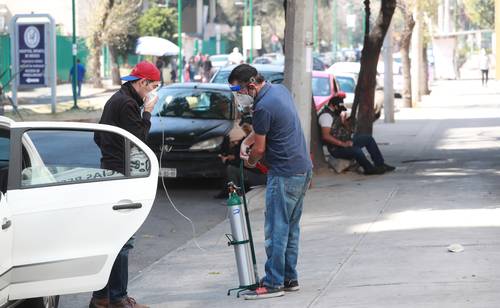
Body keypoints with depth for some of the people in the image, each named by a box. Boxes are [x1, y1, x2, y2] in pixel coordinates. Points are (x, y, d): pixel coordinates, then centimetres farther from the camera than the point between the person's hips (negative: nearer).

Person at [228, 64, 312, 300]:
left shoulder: (263, 107, -20)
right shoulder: (279, 90, 9)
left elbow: (260, 148, -10)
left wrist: (249, 161, 11)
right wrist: (246, 141, 10)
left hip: (284, 174, -10)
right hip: (303, 168, 10)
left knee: (276, 229, -5)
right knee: (290, 227, 15)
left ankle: (273, 283, -2)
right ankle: (289, 278, 20)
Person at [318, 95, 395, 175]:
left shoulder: (337, 114, 16)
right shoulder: (326, 115, -14)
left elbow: (349, 130, 20)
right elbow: (326, 136, -25)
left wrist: (345, 122, -2)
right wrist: (343, 144, -27)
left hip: (346, 142, 10)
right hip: (336, 149, -10)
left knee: (368, 139, 6)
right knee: (357, 151, -33)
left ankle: (380, 164, 5)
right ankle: (369, 169, -10)